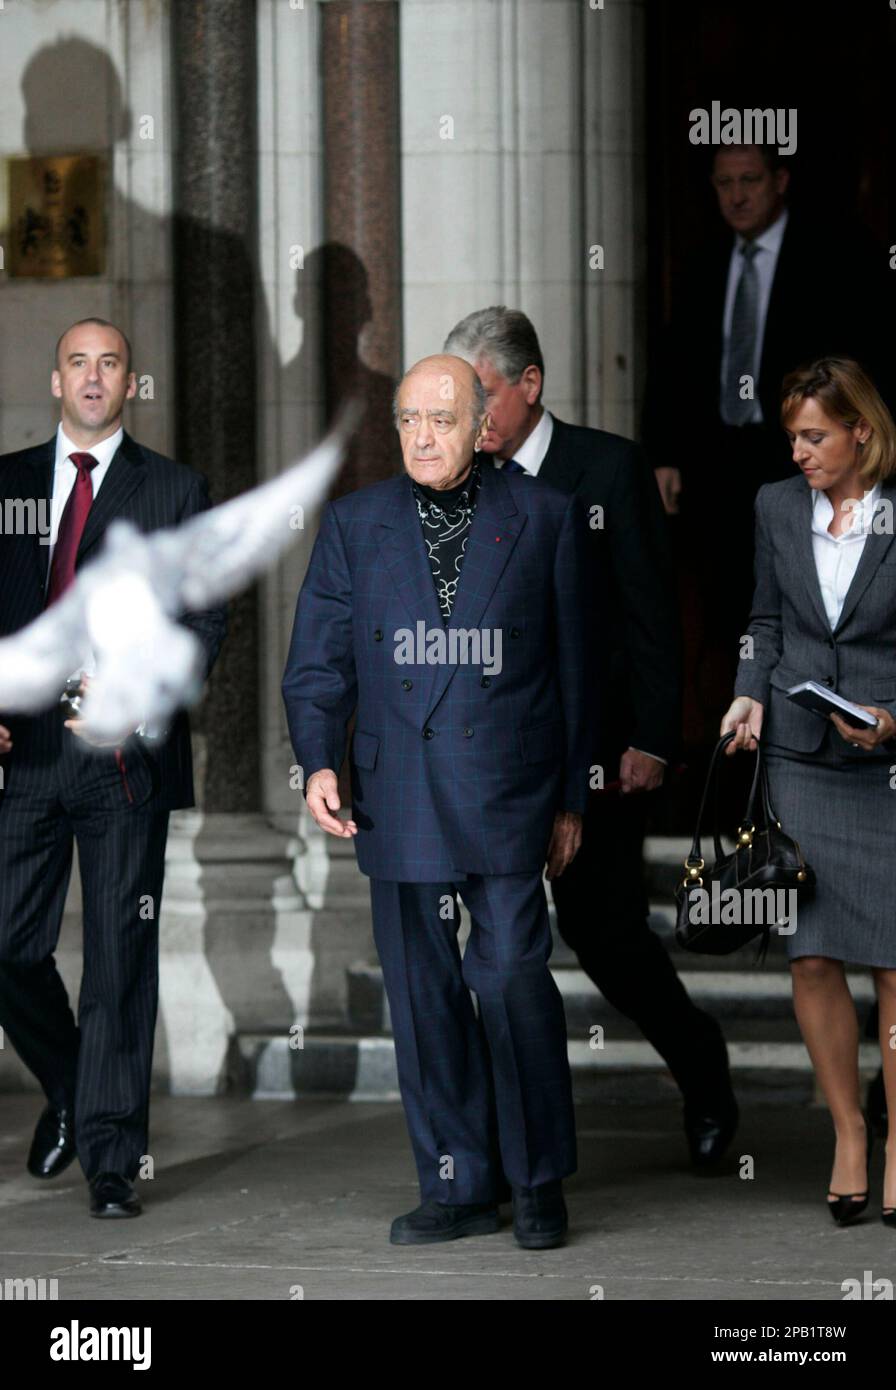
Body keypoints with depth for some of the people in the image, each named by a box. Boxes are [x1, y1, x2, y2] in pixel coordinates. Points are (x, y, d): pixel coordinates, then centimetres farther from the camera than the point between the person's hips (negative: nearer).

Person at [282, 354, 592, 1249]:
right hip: (397, 796, 3)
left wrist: (569, 797, 7)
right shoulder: (355, 524, 10)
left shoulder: (544, 520, 6)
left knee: (514, 976, -9)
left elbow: (571, 664, 8)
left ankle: (539, 1179, 6)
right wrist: (317, 762, -8)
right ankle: (458, 1185, 14)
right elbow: (317, 661, 8)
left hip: (505, 795, -2)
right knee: (423, 993, 5)